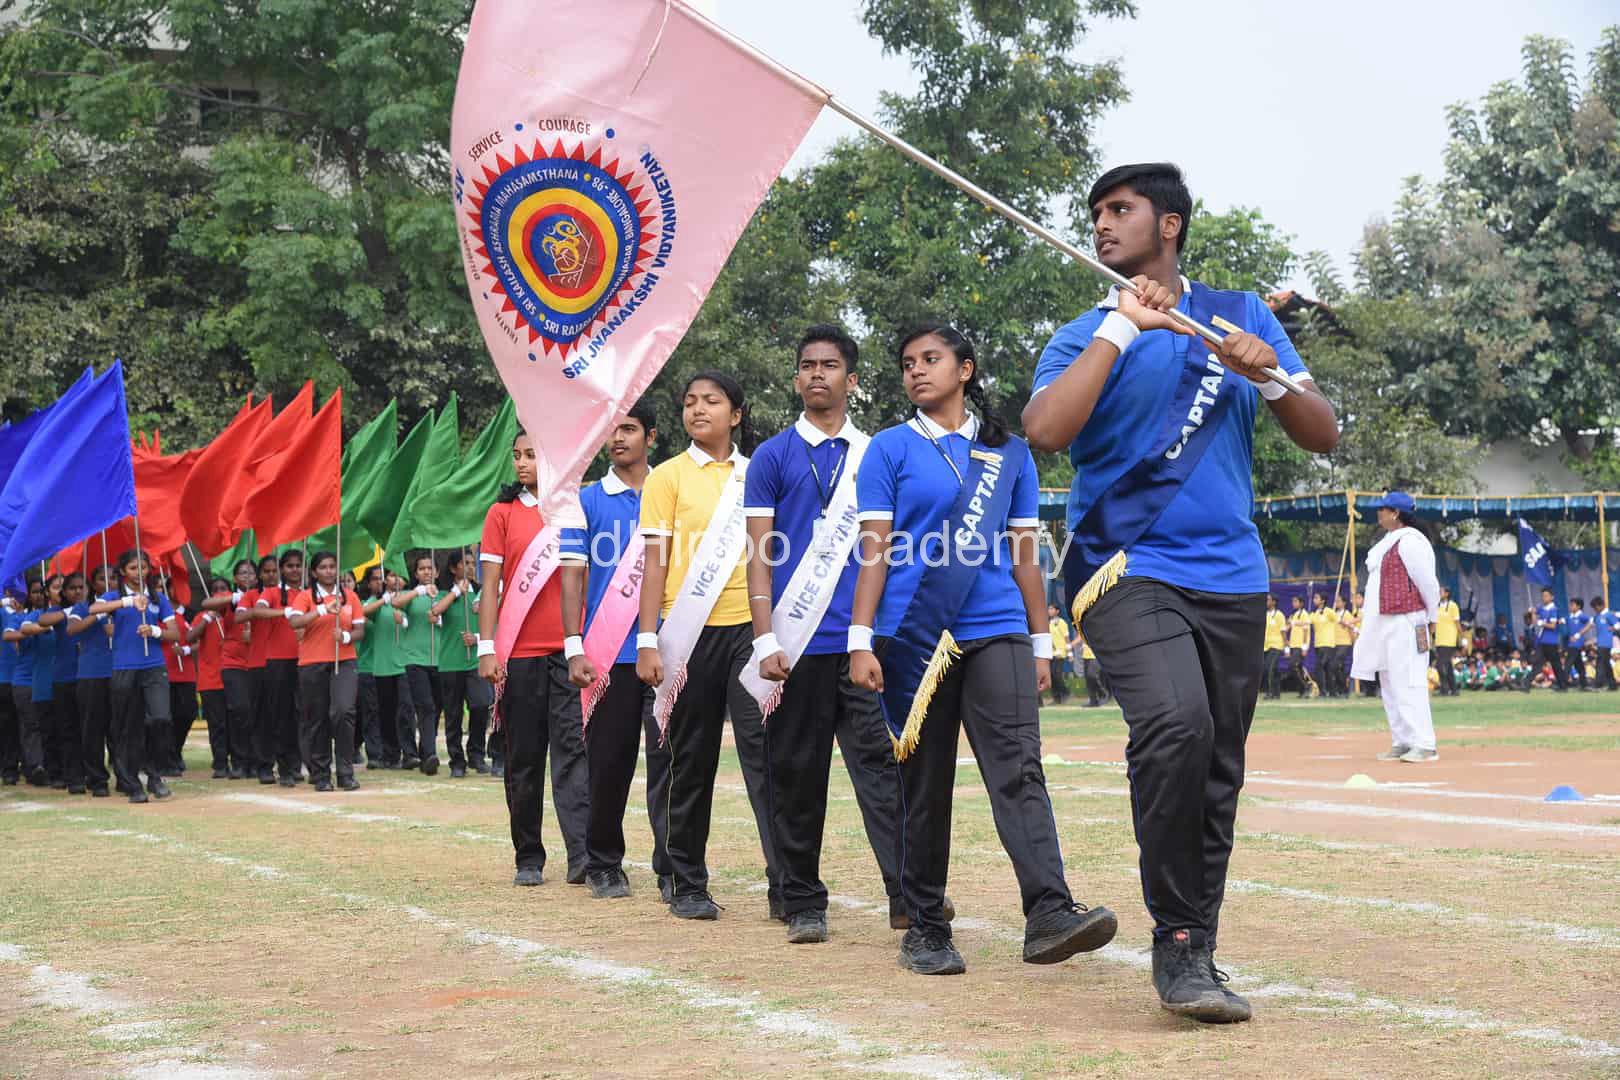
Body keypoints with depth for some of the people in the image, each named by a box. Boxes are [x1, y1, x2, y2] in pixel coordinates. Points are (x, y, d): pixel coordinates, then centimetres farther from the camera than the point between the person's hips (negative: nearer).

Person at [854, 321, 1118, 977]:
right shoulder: (891, 449, 8)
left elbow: (1024, 555, 16)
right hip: (913, 637, -1)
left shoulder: (1010, 452, 14)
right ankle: (925, 928, 11)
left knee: (1017, 769, -14)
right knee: (924, 785, 3)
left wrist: (1040, 644, 12)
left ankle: (1048, 913, -25)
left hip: (996, 633, 1)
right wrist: (861, 641, -6)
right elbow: (875, 551, 2)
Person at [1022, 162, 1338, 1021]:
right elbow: (1045, 430, -14)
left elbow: (1323, 437, 8)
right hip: (1125, 568, -3)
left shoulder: (1242, 316, 13)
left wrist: (1268, 376, -11)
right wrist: (1121, 327, -12)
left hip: (1231, 576, 3)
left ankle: (1197, 955, 16)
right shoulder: (1085, 336, 7)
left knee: (1216, 777, 3)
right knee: (1175, 723, -27)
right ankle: (1175, 939, -14)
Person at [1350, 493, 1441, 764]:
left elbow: (1428, 584, -13)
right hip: (1383, 624, 11)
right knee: (1389, 684, 12)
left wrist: (1429, 618, -5)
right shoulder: (1388, 541, 17)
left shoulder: (1410, 541, -13)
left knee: (1407, 683, -12)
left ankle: (1424, 745, -12)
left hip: (1405, 623, -11)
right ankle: (1401, 743, 17)